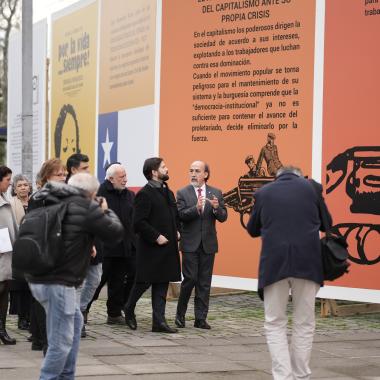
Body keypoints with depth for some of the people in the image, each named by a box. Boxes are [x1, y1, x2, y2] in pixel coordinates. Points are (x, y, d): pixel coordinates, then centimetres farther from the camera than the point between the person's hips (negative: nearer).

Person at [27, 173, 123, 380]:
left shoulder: (51, 203, 12)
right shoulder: (86, 207, -11)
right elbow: (116, 232, -5)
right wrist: (106, 211, 15)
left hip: (39, 278, 9)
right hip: (57, 283, -9)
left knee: (75, 322, 25)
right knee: (61, 342, -4)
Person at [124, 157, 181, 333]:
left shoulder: (168, 192, 14)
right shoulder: (145, 194, -12)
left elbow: (175, 215, 27)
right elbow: (139, 222, -17)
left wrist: (176, 231, 10)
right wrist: (156, 237, -18)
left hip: (167, 247, 8)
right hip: (150, 247, -8)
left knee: (162, 284, 6)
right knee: (144, 282, 1)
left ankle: (159, 321, 7)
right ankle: (129, 309, 24)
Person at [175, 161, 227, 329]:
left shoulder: (216, 193, 7)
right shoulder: (182, 193, 0)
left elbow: (223, 217, 2)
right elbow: (180, 215, -12)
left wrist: (216, 208, -19)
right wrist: (196, 208, -27)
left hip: (208, 244, 3)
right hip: (190, 243, -3)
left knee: (204, 282, 4)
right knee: (190, 279, -6)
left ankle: (200, 318, 10)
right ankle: (180, 313, 12)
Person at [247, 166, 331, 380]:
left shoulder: (264, 192, 10)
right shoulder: (311, 187, 9)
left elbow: (252, 230, 20)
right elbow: (325, 225, 18)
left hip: (274, 262, 0)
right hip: (307, 262, 0)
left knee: (275, 324, 7)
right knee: (304, 323, 11)